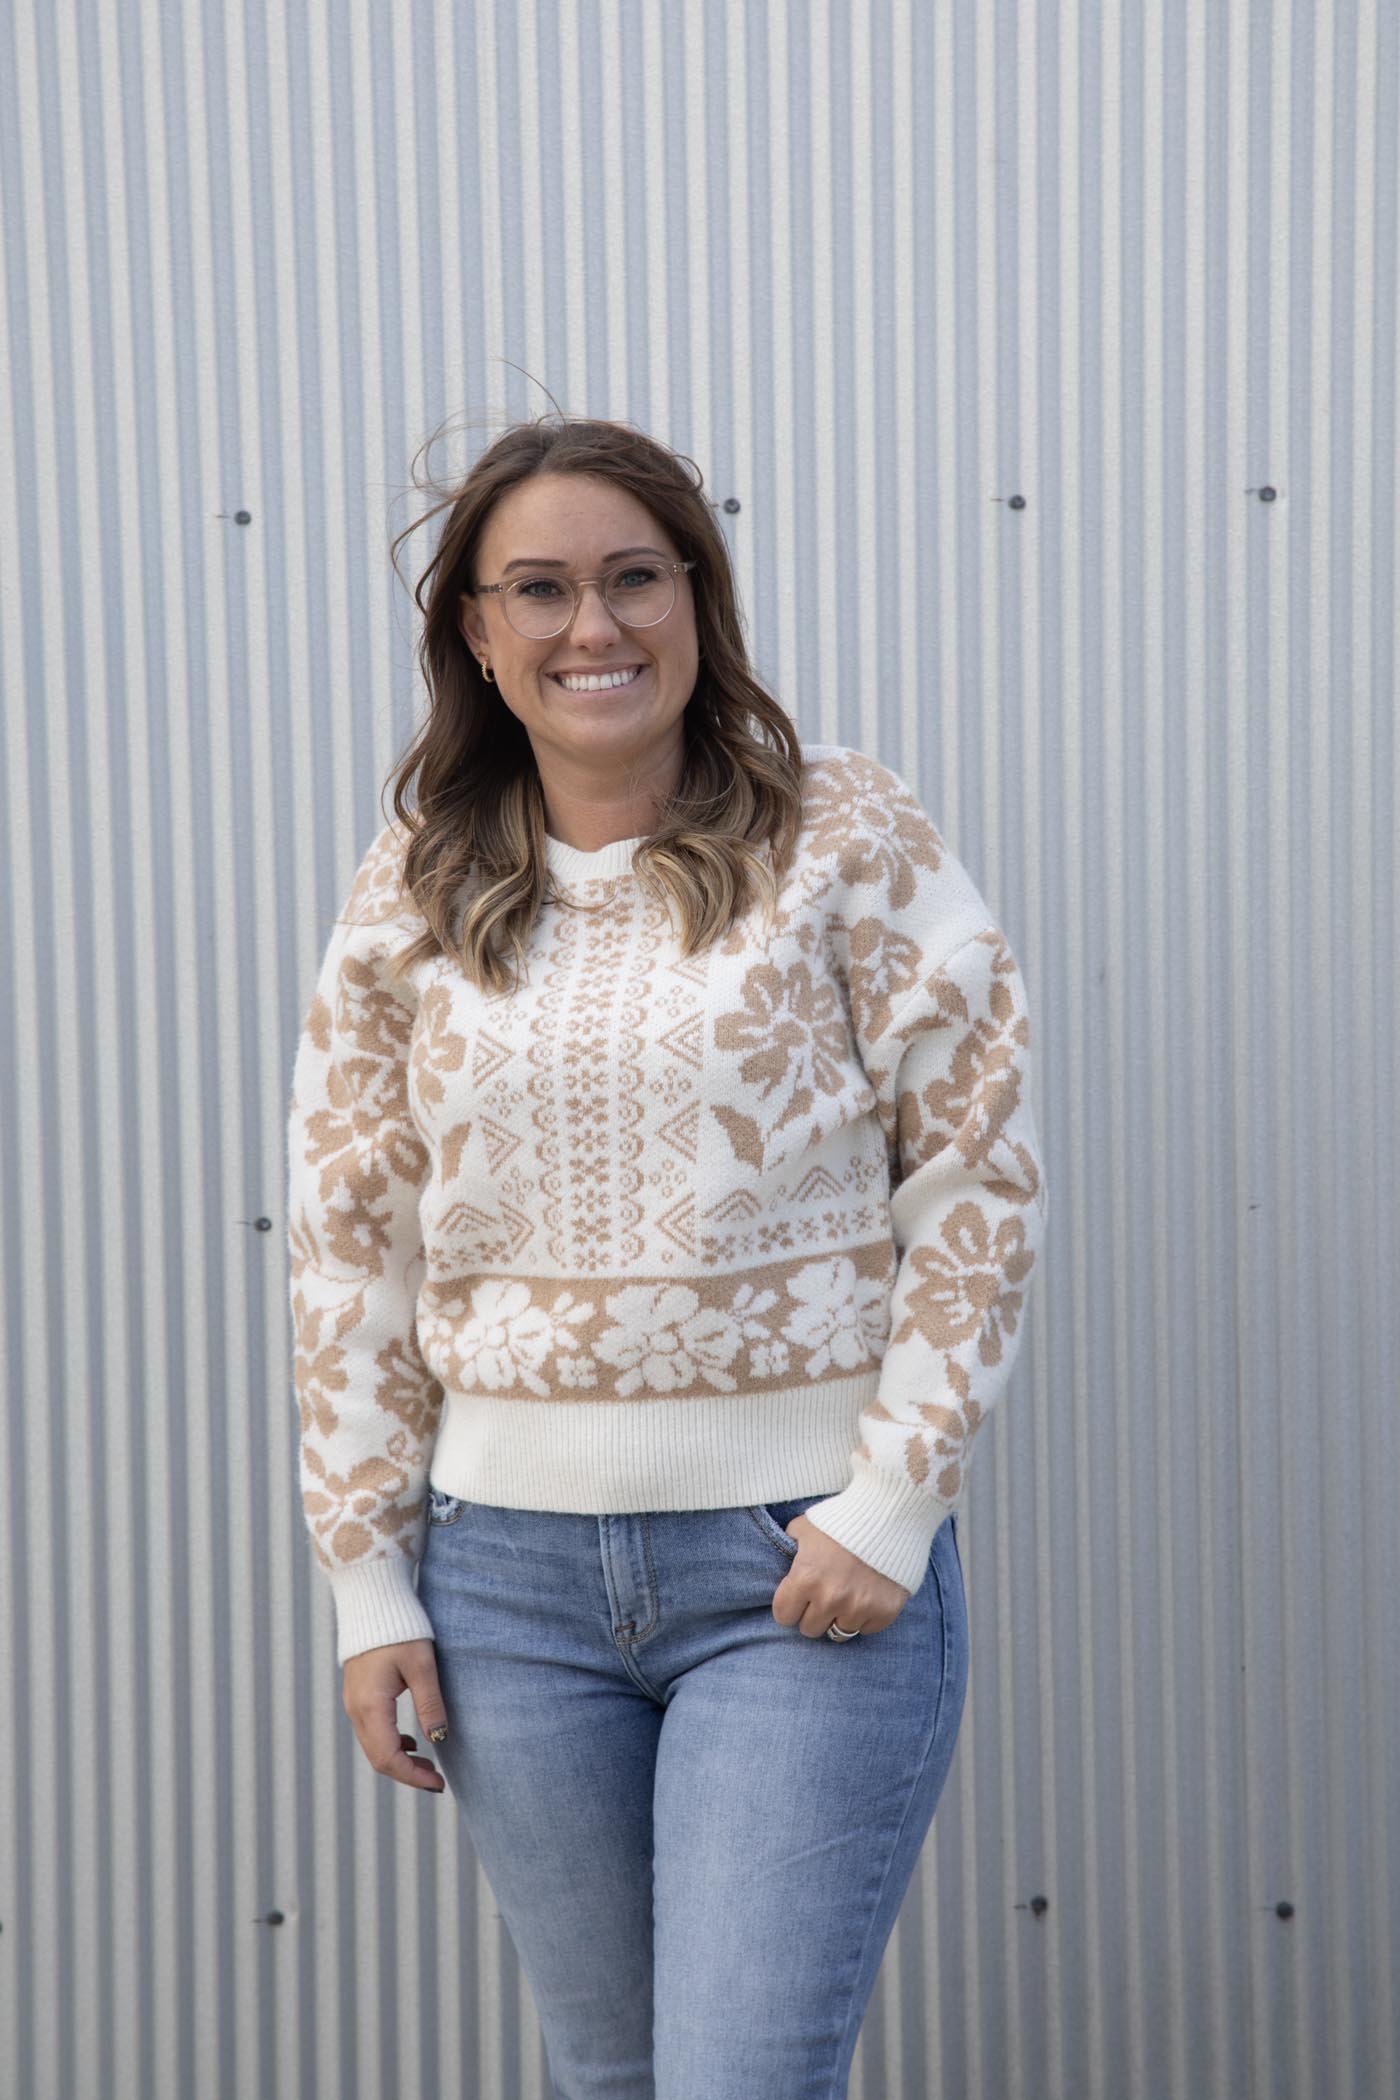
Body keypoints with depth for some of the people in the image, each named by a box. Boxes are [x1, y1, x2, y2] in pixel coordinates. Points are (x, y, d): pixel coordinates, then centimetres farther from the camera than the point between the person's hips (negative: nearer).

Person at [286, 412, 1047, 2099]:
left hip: (809, 1565, -3)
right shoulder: (409, 896, 4)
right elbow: (347, 1247, 7)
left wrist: (891, 1501, -10)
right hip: (509, 1569, 4)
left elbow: (981, 1173, -5)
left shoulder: (846, 835, -4)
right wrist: (367, 1583, 4)